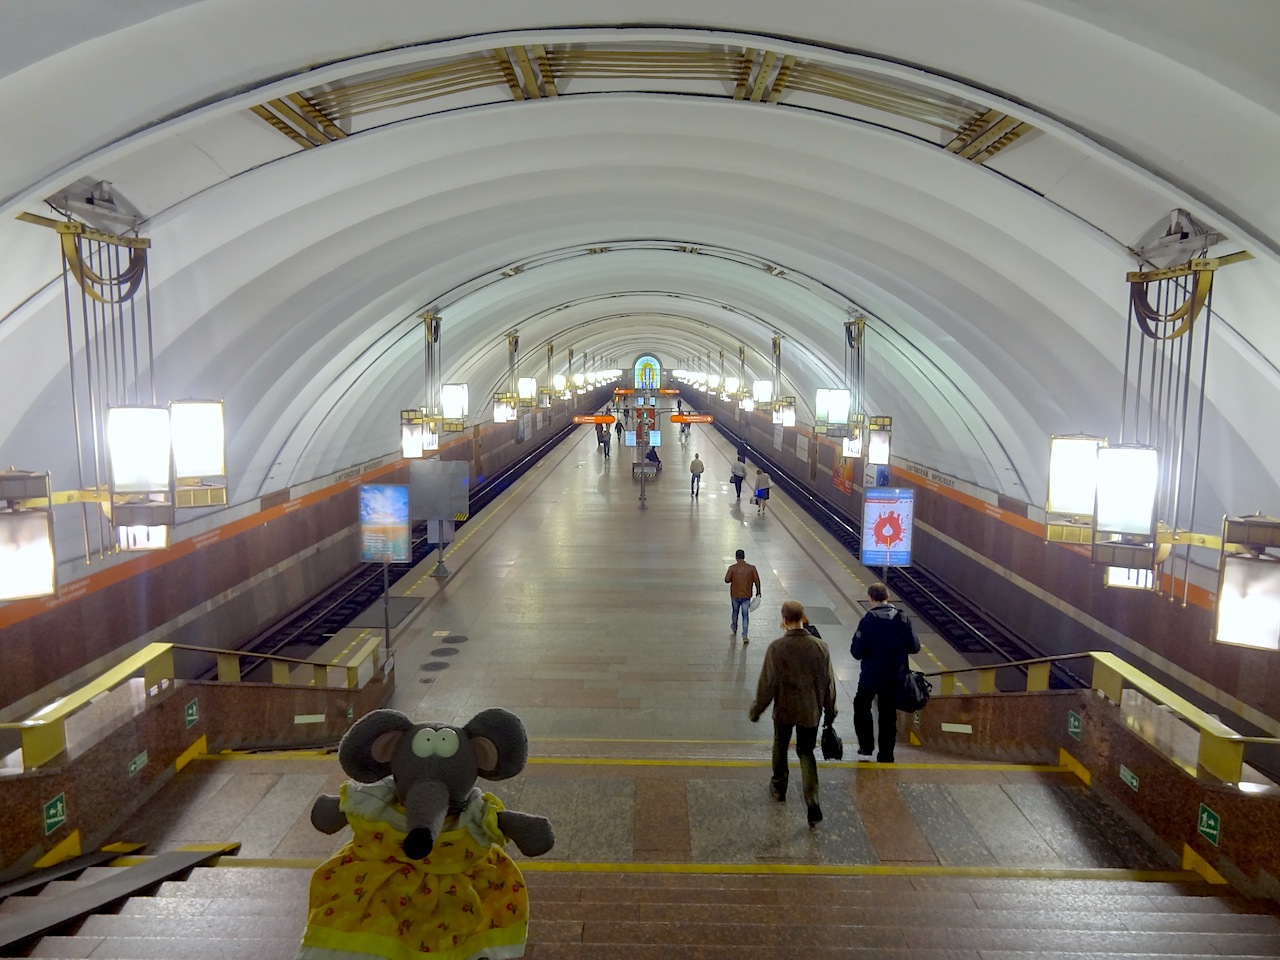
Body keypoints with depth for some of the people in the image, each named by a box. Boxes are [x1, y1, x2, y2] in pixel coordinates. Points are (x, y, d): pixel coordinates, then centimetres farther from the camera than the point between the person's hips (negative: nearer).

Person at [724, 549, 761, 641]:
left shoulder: (732, 568, -12)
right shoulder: (751, 568, -8)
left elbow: (727, 580, -9)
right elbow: (757, 581, -4)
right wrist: (758, 592, 8)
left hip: (735, 595, 0)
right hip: (746, 595, 0)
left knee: (735, 612, 22)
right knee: (745, 615, 5)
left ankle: (734, 629, 45)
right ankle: (744, 636, -1)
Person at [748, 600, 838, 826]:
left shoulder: (776, 648, -19)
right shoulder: (820, 647, -11)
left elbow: (767, 683, -14)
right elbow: (829, 683, -1)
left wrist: (756, 710, 0)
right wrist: (830, 711, 13)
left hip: (784, 710, -2)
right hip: (810, 711, 2)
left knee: (780, 747, 23)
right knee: (806, 752, 14)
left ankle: (779, 788, 41)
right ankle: (812, 801, 0)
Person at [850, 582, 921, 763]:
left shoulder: (869, 620, -18)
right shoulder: (903, 619, -5)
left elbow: (857, 651, -20)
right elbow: (915, 646, -1)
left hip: (871, 675, -4)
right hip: (895, 677, 4)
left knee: (861, 706, 19)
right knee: (888, 714, 15)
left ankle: (865, 748, 16)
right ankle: (886, 755, 20)